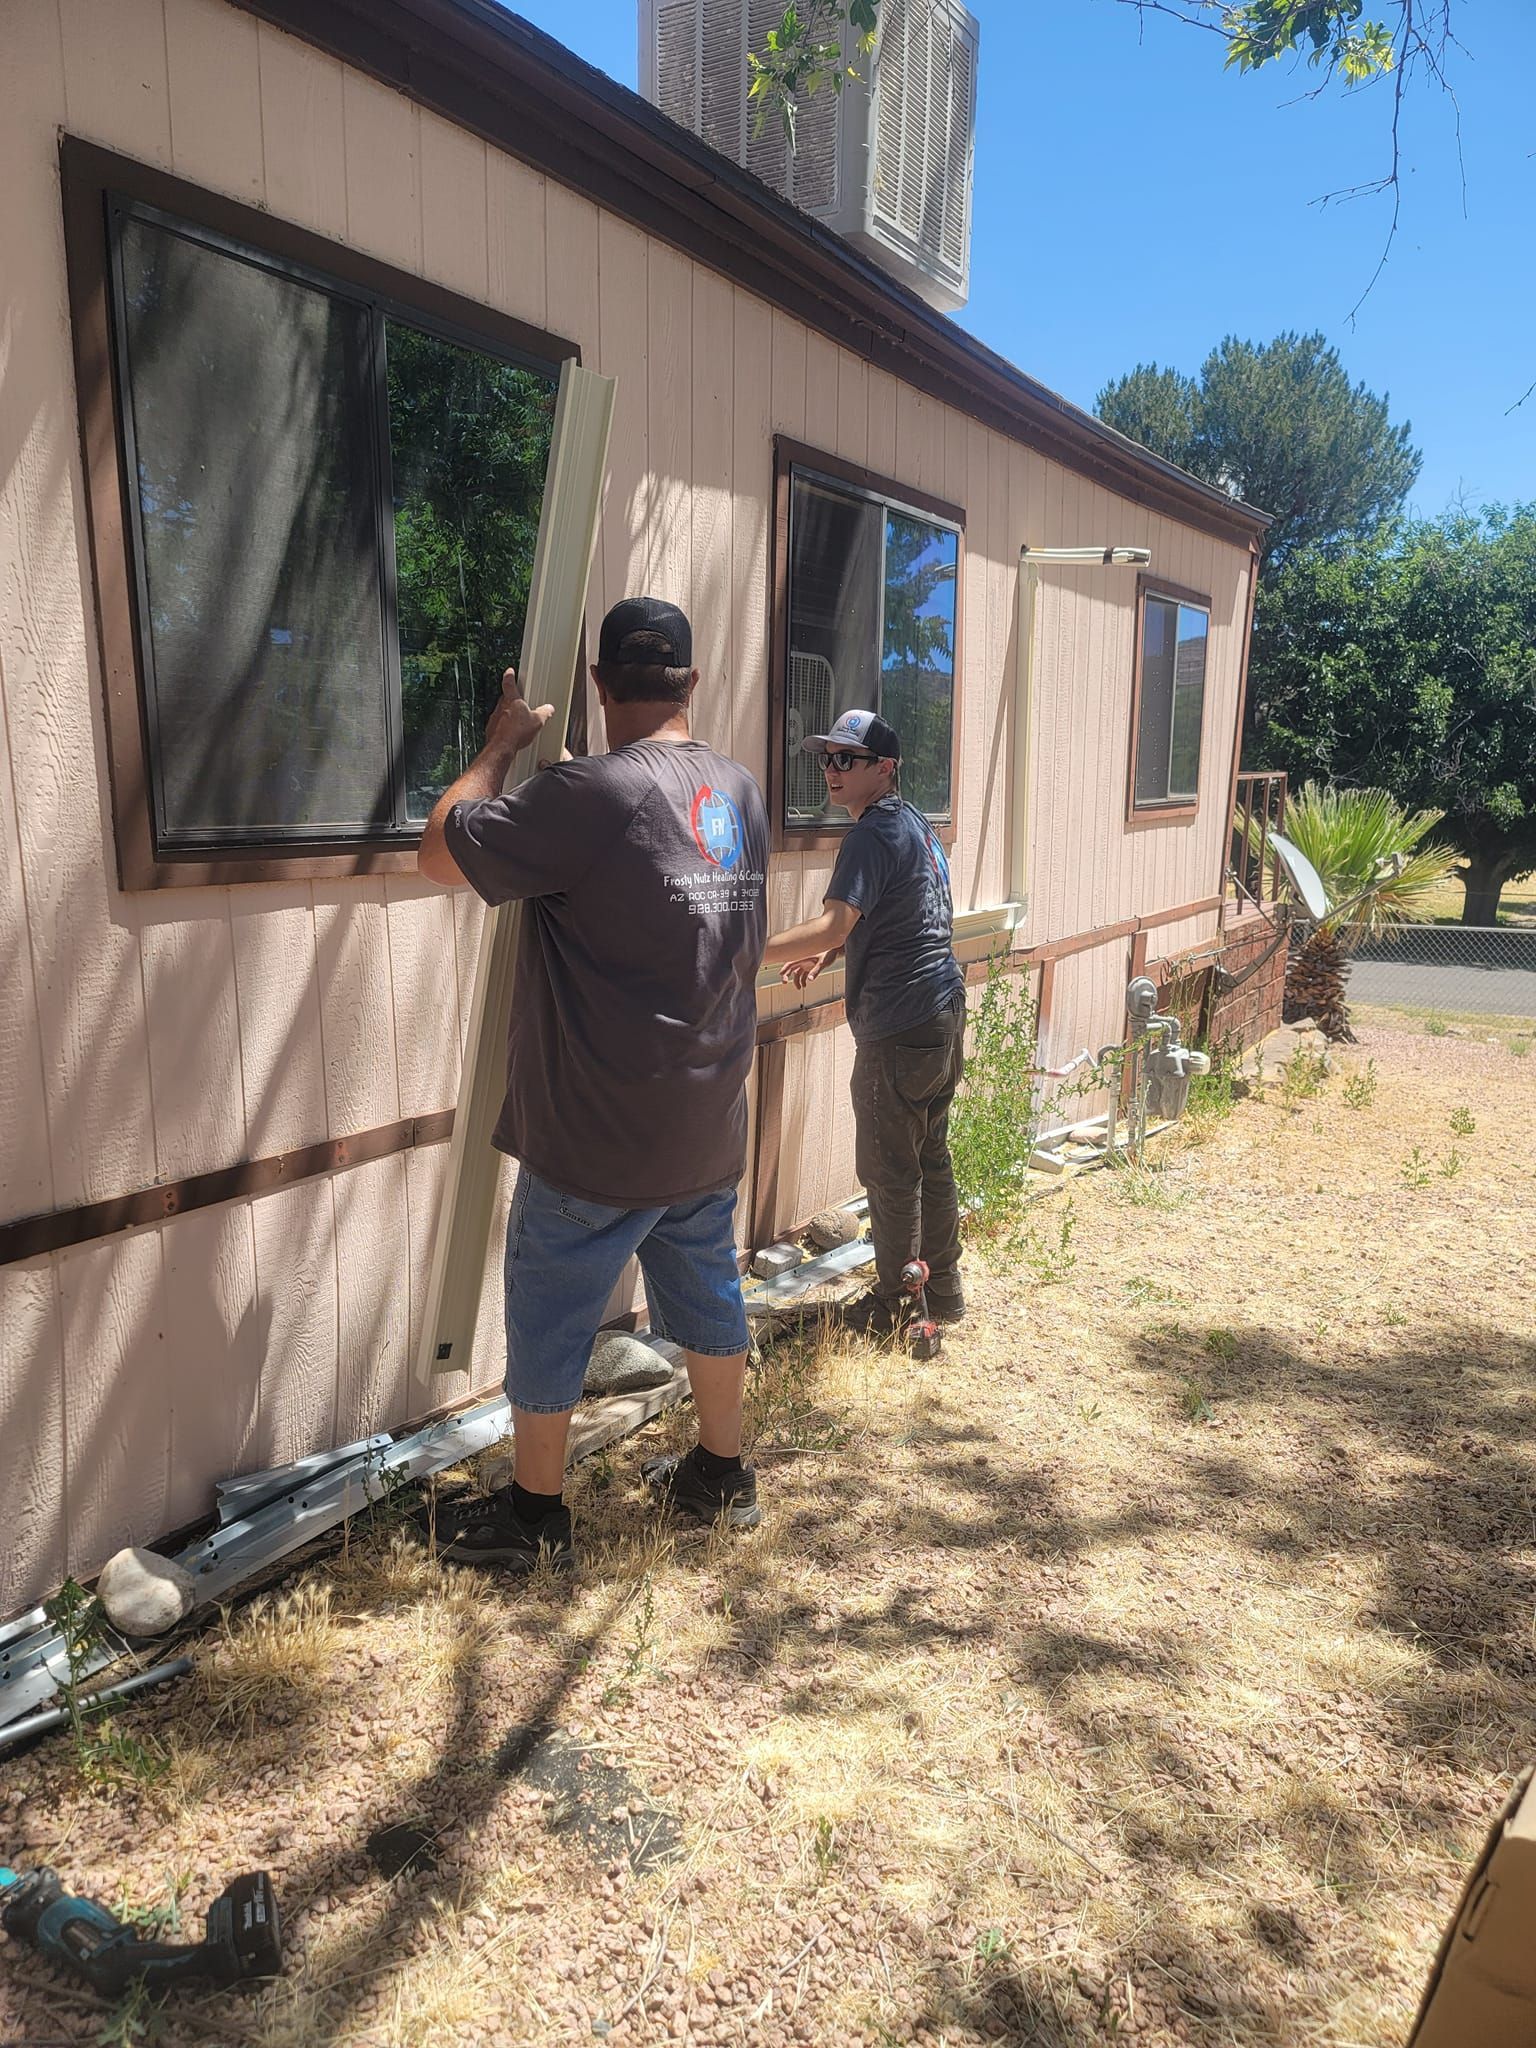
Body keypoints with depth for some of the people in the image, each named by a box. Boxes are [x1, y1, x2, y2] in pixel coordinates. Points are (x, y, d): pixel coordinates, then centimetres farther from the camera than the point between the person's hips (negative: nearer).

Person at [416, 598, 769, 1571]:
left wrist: (501, 743, -1)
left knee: (549, 1321, 10)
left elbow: (441, 850, -15)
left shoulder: (590, 793, -21)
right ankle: (722, 1473, 37)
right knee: (709, 1299, 21)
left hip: (596, 1138, -7)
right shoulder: (742, 791, 3)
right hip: (709, 1126, 7)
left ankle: (535, 1517, 25)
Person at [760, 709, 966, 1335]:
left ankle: (894, 1307, 13)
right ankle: (943, 1290, 29)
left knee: (889, 1171, 1)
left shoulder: (873, 834, -15)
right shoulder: (918, 824, 15)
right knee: (931, 1156, 18)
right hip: (946, 1012, 10)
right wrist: (830, 953, 12)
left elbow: (832, 926, -27)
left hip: (899, 1028, -10)